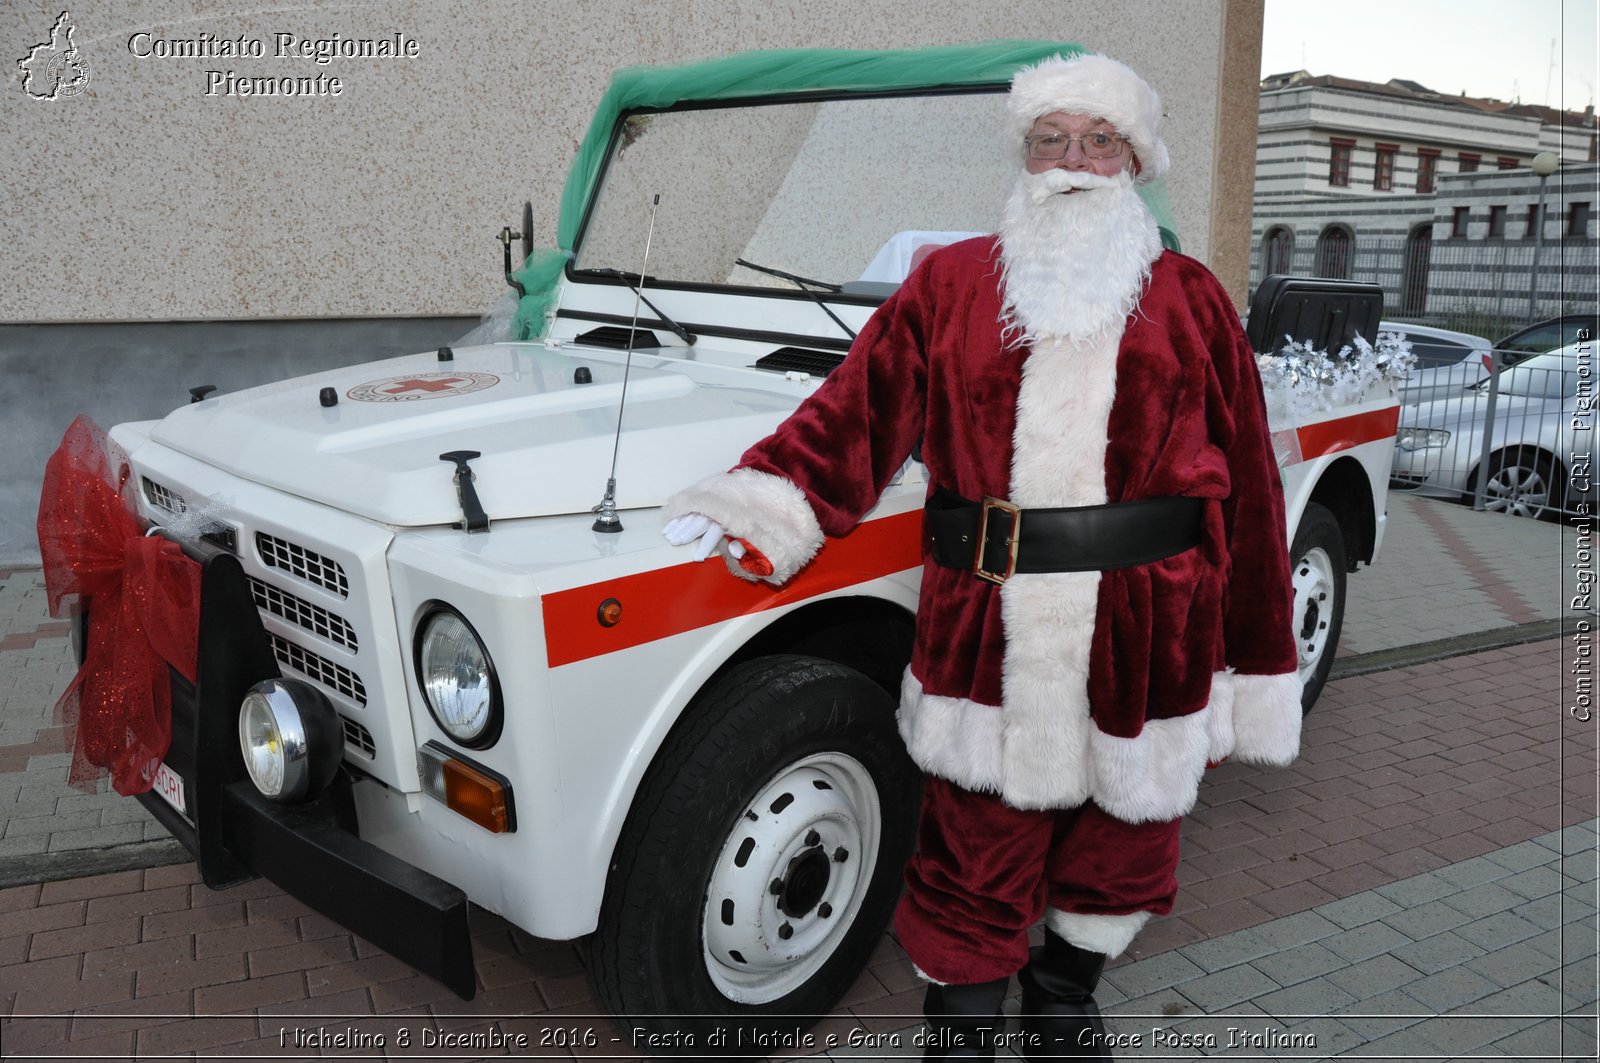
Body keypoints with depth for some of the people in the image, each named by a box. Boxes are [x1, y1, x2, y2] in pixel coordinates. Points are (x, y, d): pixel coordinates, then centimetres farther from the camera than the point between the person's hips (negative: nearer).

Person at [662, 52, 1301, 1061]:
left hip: (1147, 635, 2)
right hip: (985, 631, -1)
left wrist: (1256, 662, 2)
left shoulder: (1190, 300, 6)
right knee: (975, 852, 11)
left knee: (1120, 844, 19)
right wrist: (761, 506, -18)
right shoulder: (949, 283, 6)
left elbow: (1246, 485, 4)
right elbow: (858, 413, -2)